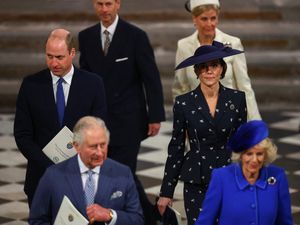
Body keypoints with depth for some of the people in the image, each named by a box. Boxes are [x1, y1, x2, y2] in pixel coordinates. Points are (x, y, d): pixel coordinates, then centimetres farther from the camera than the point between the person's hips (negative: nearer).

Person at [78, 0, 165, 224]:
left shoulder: (136, 36, -7)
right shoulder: (86, 37, 7)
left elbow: (151, 79, -6)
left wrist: (155, 116, -9)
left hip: (128, 121, -5)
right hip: (98, 121, 5)